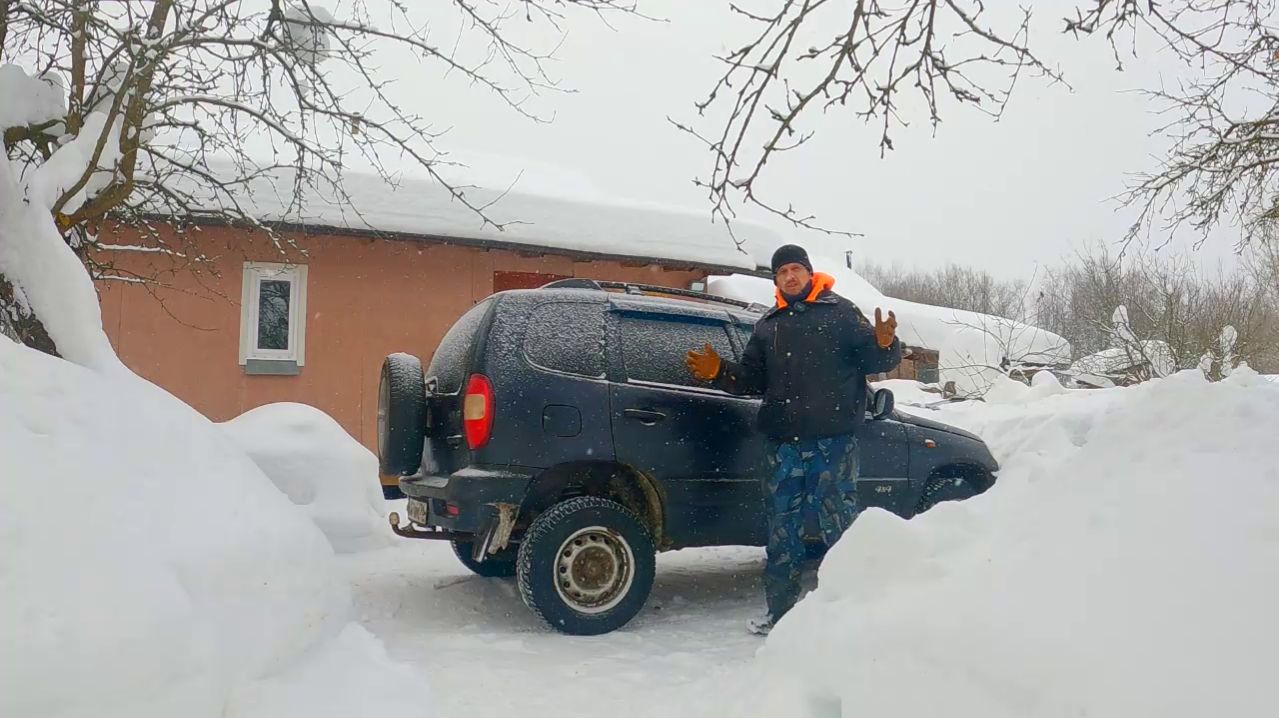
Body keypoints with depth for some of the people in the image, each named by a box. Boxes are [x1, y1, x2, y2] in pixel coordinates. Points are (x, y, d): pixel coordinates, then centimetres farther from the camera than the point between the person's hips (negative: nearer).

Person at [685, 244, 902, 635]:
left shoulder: (840, 312, 3)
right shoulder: (768, 326, 17)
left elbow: (872, 359, -5)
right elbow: (752, 379, 17)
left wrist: (885, 344, -27)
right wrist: (719, 372, 1)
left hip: (833, 440, -5)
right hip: (783, 442, 5)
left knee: (838, 522, 0)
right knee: (781, 525, 10)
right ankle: (780, 610, 20)